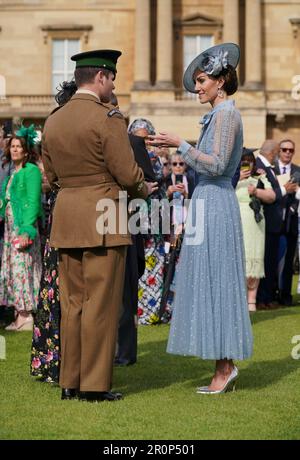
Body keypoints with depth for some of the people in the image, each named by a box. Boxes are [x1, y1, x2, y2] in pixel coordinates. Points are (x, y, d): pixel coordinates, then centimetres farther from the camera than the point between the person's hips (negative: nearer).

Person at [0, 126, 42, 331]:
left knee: (21, 267, -11)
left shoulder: (31, 170, -7)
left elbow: (33, 202, -15)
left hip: (24, 225, -9)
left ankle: (26, 316, -8)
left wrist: (27, 229, -21)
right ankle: (19, 314, 11)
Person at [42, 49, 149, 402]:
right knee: (100, 303, -1)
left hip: (66, 219, 7)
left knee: (72, 302, 12)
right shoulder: (107, 118, -12)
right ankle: (95, 384, 2)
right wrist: (143, 190, 7)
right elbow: (128, 174, -13)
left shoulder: (53, 121, 9)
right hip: (103, 219, -7)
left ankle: (70, 382, 16)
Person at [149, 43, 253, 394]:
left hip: (215, 206, -10)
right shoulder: (218, 115, 18)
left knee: (215, 283, -7)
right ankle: (225, 367, 13)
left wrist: (180, 145, -17)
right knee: (209, 285, 9)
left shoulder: (226, 114, -11)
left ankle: (225, 367, -3)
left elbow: (217, 165, -19)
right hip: (208, 204, 10)